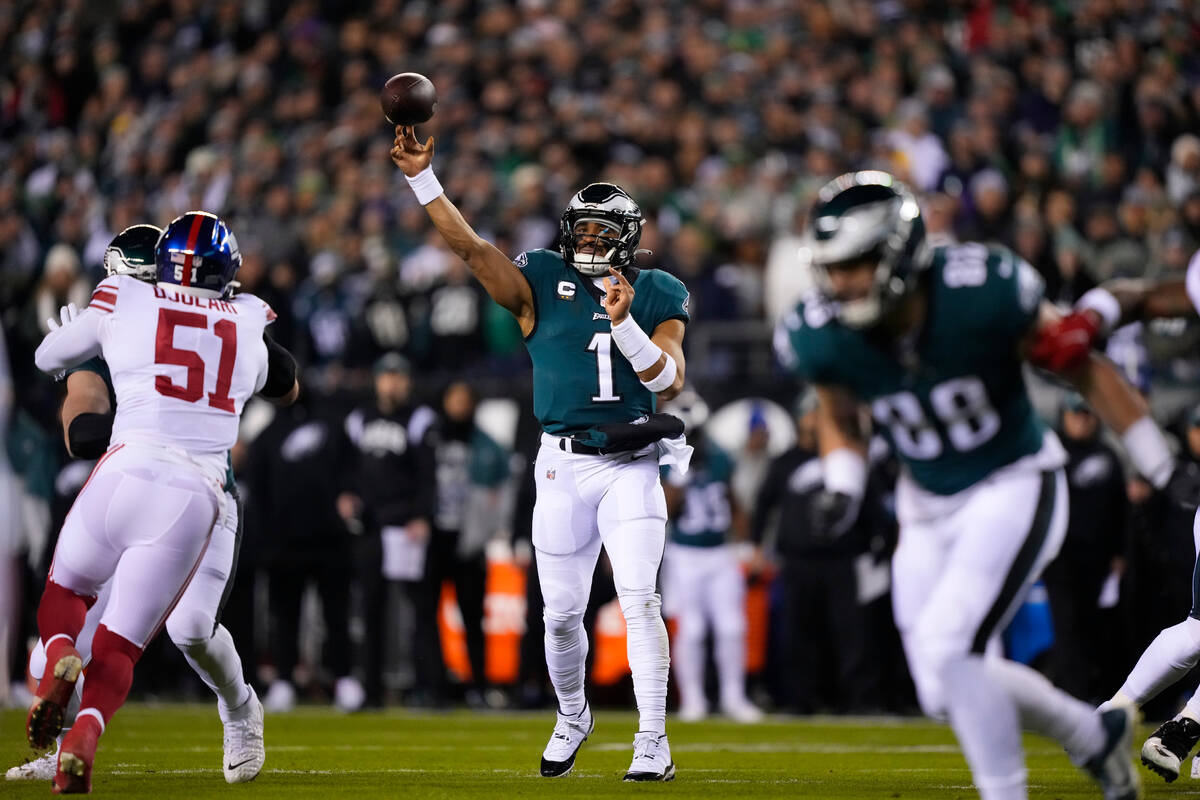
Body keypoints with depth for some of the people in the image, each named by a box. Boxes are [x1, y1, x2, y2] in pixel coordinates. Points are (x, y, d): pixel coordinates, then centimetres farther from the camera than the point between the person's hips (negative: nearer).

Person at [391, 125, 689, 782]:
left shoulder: (656, 296, 5)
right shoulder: (541, 285, 5)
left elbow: (669, 381, -6)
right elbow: (469, 247, -6)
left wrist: (624, 323, -18)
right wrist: (421, 178, -14)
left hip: (630, 464, -1)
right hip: (563, 466, 1)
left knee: (639, 600, -14)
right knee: (562, 612, 6)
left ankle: (653, 741, -11)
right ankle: (572, 717, 31)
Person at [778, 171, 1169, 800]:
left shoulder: (978, 293, -26)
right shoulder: (825, 338, -14)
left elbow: (1083, 368, -12)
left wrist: (1165, 470, -8)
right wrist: (842, 489, -10)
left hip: (1013, 490, -5)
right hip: (928, 507, 5)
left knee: (946, 651, -22)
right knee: (948, 691, 5)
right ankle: (1094, 735, 29)